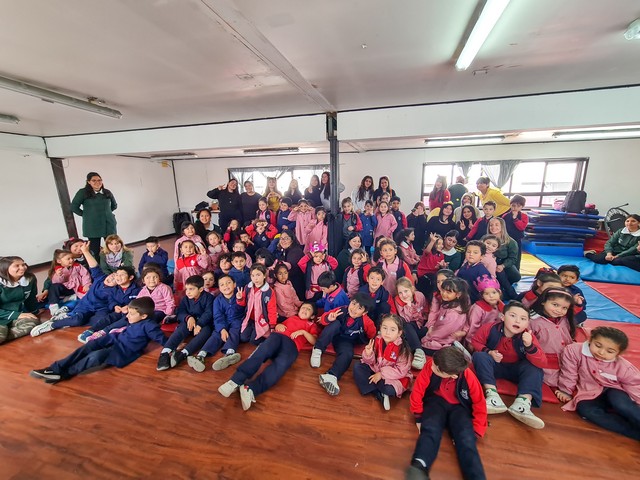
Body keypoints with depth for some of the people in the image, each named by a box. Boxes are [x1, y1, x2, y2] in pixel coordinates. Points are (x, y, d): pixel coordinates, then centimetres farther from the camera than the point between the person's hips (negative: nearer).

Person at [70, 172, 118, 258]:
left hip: (109, 226, 3)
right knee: (95, 251, 2)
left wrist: (105, 212, 14)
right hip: (93, 227, -3)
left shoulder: (107, 192, 8)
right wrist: (86, 215, 0)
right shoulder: (83, 192, -2)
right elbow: (74, 207, 0)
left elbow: (114, 205, 23)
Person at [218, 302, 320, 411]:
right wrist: (278, 325, 12)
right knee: (262, 352, -32)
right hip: (277, 336, 2)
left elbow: (314, 341, 14)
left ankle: (250, 389, -50)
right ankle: (235, 381, -40)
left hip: (292, 344, -2)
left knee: (281, 364, -35)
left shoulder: (312, 325, 29)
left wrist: (303, 332, -1)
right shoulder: (291, 318, 36)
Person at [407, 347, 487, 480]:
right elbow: (418, 390, -14)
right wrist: (419, 417, -5)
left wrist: (474, 433, -9)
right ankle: (419, 467, -46)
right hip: (436, 401, -1)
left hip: (459, 407, 1)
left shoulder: (469, 377, -26)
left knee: (466, 438, -27)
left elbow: (480, 405, -9)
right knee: (430, 429, -29)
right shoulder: (431, 366, -26)